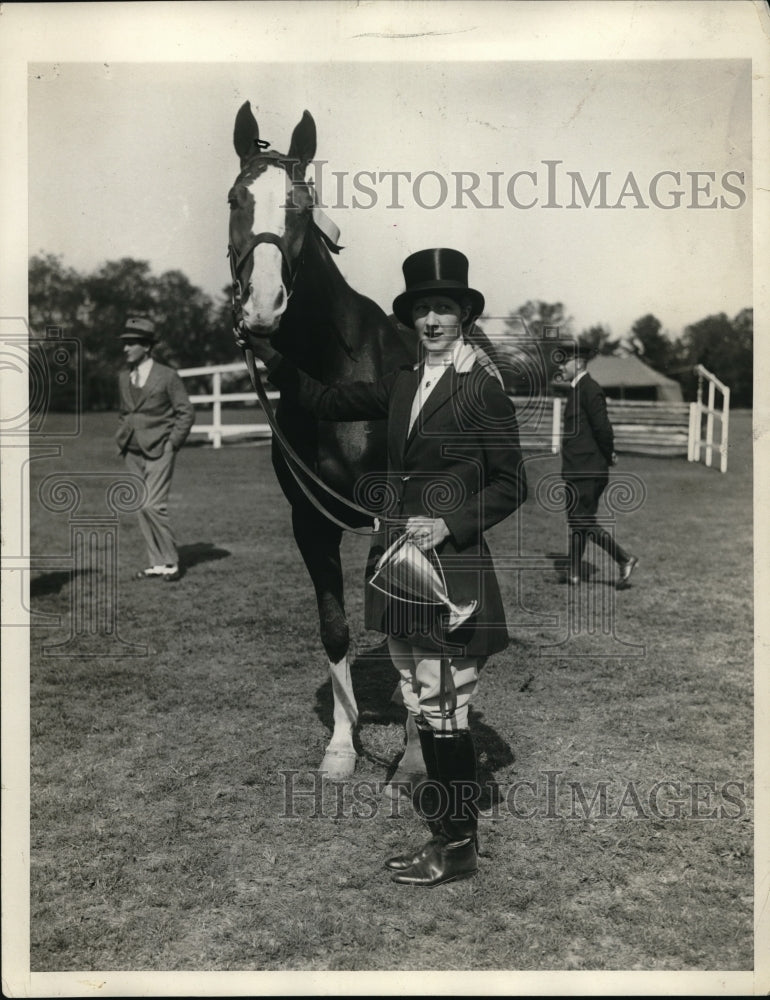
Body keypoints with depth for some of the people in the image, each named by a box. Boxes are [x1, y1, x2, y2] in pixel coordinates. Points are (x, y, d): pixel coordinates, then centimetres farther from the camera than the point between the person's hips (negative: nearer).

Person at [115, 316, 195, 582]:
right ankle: (157, 564, 13)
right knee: (142, 509, 6)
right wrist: (121, 439, 12)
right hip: (133, 453, 6)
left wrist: (172, 443, -8)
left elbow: (186, 412, -3)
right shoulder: (123, 378, 12)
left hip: (158, 452, -6)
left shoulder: (167, 376, -6)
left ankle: (171, 562, -2)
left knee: (153, 505, -15)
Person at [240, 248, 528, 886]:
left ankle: (458, 847, 17)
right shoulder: (404, 383, 12)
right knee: (423, 711, 13)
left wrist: (448, 525, -17)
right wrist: (270, 357, 8)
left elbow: (511, 485, -6)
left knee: (445, 715, 0)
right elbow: (325, 401, 16)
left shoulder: (483, 387, -7)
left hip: (452, 566, -7)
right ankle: (449, 830, 28)